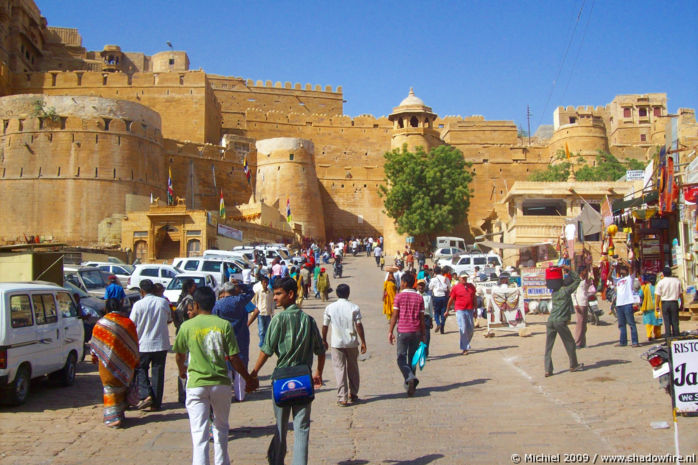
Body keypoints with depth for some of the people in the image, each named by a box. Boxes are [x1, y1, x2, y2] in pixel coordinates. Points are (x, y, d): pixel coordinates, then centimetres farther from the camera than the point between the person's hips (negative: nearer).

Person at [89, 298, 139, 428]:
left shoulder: (102, 323, -11)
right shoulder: (128, 322, -1)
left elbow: (95, 343, -1)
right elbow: (135, 344, 4)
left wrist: (94, 356, 17)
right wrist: (135, 362, 14)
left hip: (109, 363, -3)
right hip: (126, 363, 3)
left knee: (111, 389, 4)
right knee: (122, 387, 17)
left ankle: (113, 417, -3)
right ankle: (120, 414, 26)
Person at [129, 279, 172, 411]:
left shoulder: (138, 304, -9)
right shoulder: (163, 302, -1)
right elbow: (169, 320, 12)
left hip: (144, 344, -2)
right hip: (161, 344, 2)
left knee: (141, 369, 14)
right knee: (158, 372, 8)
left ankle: (145, 395, -5)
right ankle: (156, 403, 9)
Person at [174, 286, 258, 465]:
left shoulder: (187, 326, -1)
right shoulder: (224, 325, -2)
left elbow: (179, 355, 14)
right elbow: (234, 358, -3)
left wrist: (182, 370, 36)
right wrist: (249, 379, 10)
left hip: (196, 384, -1)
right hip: (221, 383, 2)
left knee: (199, 433, 0)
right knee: (221, 427, 20)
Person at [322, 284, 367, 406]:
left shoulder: (330, 308, -2)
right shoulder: (354, 307, -5)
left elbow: (325, 326, 3)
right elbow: (359, 325, -8)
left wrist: (324, 340, 17)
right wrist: (363, 342, -2)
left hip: (337, 343, -1)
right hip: (352, 342, 1)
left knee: (340, 369, 3)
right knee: (353, 369, 16)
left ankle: (342, 398, -2)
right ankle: (353, 395, 25)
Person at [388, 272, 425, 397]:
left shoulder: (399, 297, -5)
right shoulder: (419, 298, 4)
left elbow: (394, 316, -6)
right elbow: (422, 318, 4)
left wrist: (390, 332, 0)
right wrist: (423, 334, 9)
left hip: (403, 331, -4)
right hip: (416, 331, 4)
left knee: (401, 358, 1)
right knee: (412, 357, 14)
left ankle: (410, 378, -23)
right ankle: (410, 384, 17)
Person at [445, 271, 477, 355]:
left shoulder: (471, 286, 11)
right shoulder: (455, 287, -1)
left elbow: (474, 298, 17)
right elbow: (451, 300, 5)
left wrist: (475, 309, 15)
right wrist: (447, 311, 9)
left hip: (470, 310, 5)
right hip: (460, 310, -4)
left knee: (471, 329, 9)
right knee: (463, 329, -7)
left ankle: (466, 344, 31)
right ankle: (465, 348, -1)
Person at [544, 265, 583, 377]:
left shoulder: (555, 291, 15)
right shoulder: (567, 291, -1)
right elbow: (577, 279, 8)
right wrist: (569, 270, 12)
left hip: (550, 320, 5)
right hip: (560, 321, -5)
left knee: (548, 346, 4)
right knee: (570, 343, 14)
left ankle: (548, 370, -1)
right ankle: (574, 366, 25)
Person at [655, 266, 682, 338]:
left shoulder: (661, 282, -5)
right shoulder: (677, 281, 1)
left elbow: (658, 295, -6)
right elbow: (681, 293, 6)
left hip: (665, 303, -1)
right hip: (674, 302, 1)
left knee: (667, 321, 3)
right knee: (675, 321, 8)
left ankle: (668, 336, 3)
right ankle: (676, 336, 10)